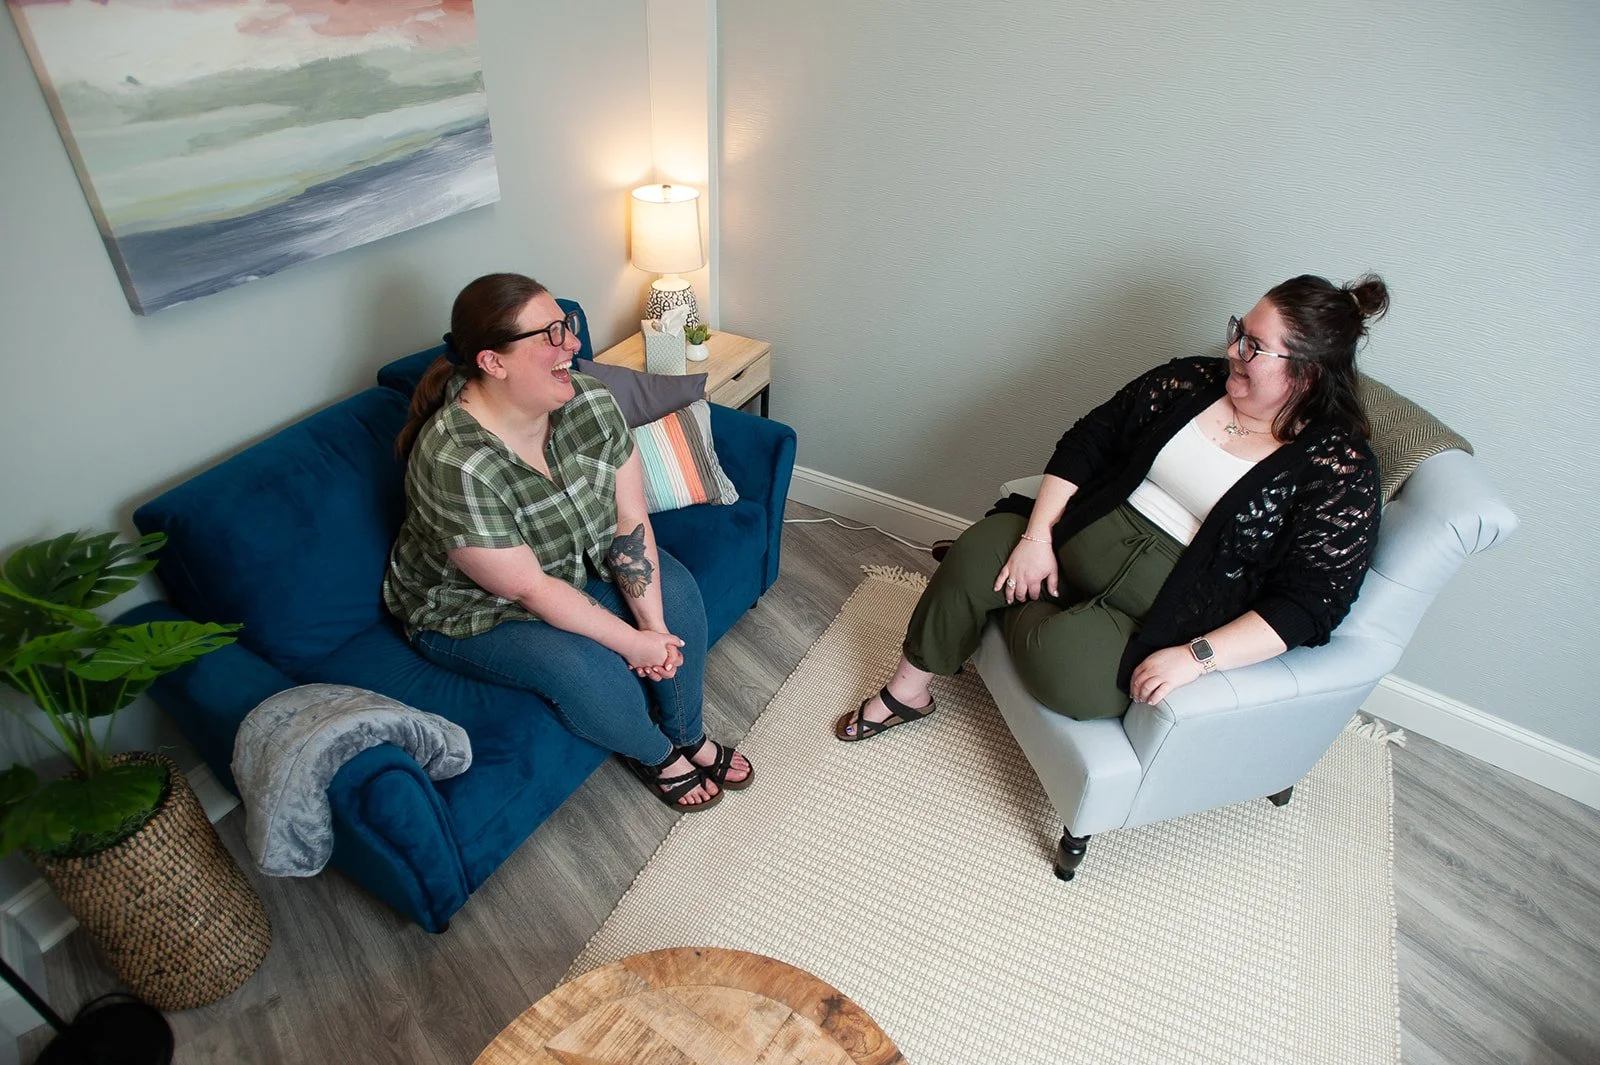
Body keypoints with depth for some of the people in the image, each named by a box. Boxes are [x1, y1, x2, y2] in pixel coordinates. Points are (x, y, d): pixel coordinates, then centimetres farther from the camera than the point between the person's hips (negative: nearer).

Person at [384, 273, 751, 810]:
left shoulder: (590, 402, -18)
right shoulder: (454, 466, -36)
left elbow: (631, 519, -15)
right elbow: (528, 589, -30)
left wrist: (653, 626, -21)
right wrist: (630, 642, -25)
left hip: (579, 560, 6)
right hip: (472, 609, -6)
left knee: (675, 590, -11)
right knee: (585, 668, -28)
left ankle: (689, 735, 11)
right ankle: (655, 756, 5)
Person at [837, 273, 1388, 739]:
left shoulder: (1341, 470, -9)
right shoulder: (1191, 381, 4)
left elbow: (1307, 605, -14)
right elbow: (1087, 442, 3)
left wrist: (1196, 657, -24)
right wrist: (1038, 536, -8)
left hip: (1172, 611, -4)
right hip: (1085, 535, 5)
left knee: (1062, 660, -31)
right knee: (976, 552, -17)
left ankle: (1018, 613, 7)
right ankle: (905, 693, 4)